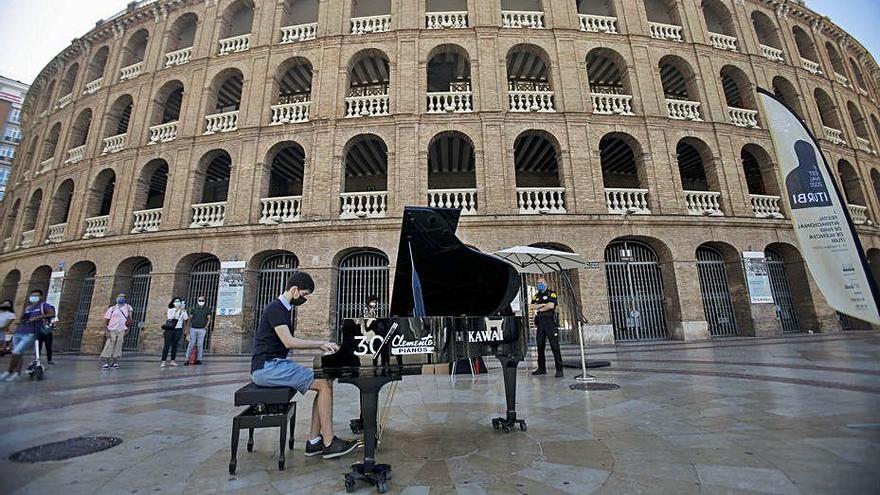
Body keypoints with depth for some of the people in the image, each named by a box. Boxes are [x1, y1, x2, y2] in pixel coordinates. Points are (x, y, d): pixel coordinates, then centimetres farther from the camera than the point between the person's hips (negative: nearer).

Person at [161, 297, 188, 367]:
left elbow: (186, 318, -5)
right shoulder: (170, 310, 5)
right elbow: (170, 318, -11)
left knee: (175, 345, 4)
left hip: (178, 329, 2)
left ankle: (172, 360, 8)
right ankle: (163, 361, -3)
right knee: (167, 345, -5)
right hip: (170, 329, -2)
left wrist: (184, 310, -11)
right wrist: (176, 311, -16)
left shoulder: (183, 310, 9)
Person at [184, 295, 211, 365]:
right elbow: (190, 319, 12)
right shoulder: (194, 309, 11)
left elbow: (209, 319, 4)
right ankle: (187, 359, 7)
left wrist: (205, 327, -5)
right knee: (191, 344, 2)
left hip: (202, 329, -2)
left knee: (200, 344, 1)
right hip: (193, 329, 2)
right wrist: (190, 327, 2)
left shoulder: (207, 309, 6)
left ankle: (199, 359, 7)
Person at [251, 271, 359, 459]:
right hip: (267, 367, -9)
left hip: (277, 364, 9)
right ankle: (328, 443, -9)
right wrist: (321, 343, -17)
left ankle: (314, 441, 1)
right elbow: (288, 342, -24)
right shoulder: (275, 308, -14)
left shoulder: (283, 309, 16)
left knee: (324, 382, 0)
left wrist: (320, 346, 10)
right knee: (324, 384, -17)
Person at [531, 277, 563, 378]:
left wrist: (539, 309, -1)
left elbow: (551, 305, -11)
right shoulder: (536, 296, 19)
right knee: (540, 346, 6)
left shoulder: (551, 293, 4)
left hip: (550, 321, -5)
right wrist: (544, 305, -5)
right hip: (540, 323, 5)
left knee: (554, 346, -8)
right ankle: (541, 368, 14)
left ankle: (559, 369, -5)